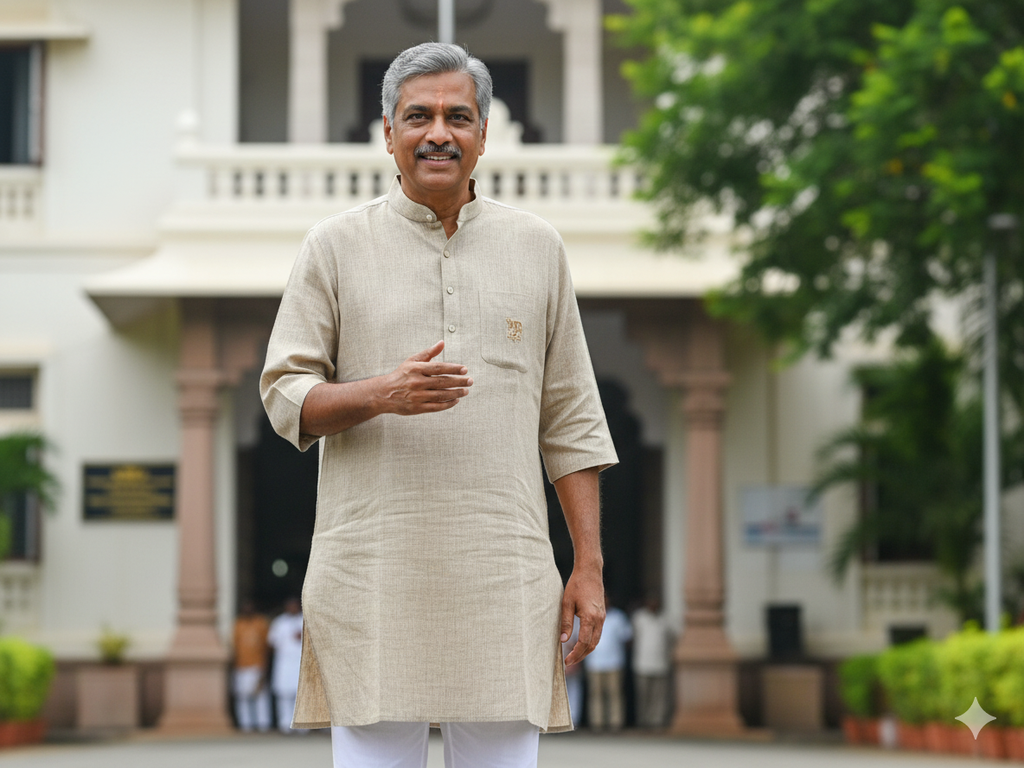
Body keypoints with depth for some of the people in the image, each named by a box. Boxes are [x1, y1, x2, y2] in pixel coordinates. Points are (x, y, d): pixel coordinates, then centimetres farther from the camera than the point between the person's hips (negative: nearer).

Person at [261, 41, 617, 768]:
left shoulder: (537, 246, 10)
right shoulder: (335, 245, 6)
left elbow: (570, 419, 10)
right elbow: (285, 395, 3)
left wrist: (590, 566, 4)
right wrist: (381, 394, -17)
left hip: (503, 572, 2)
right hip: (373, 569, -1)